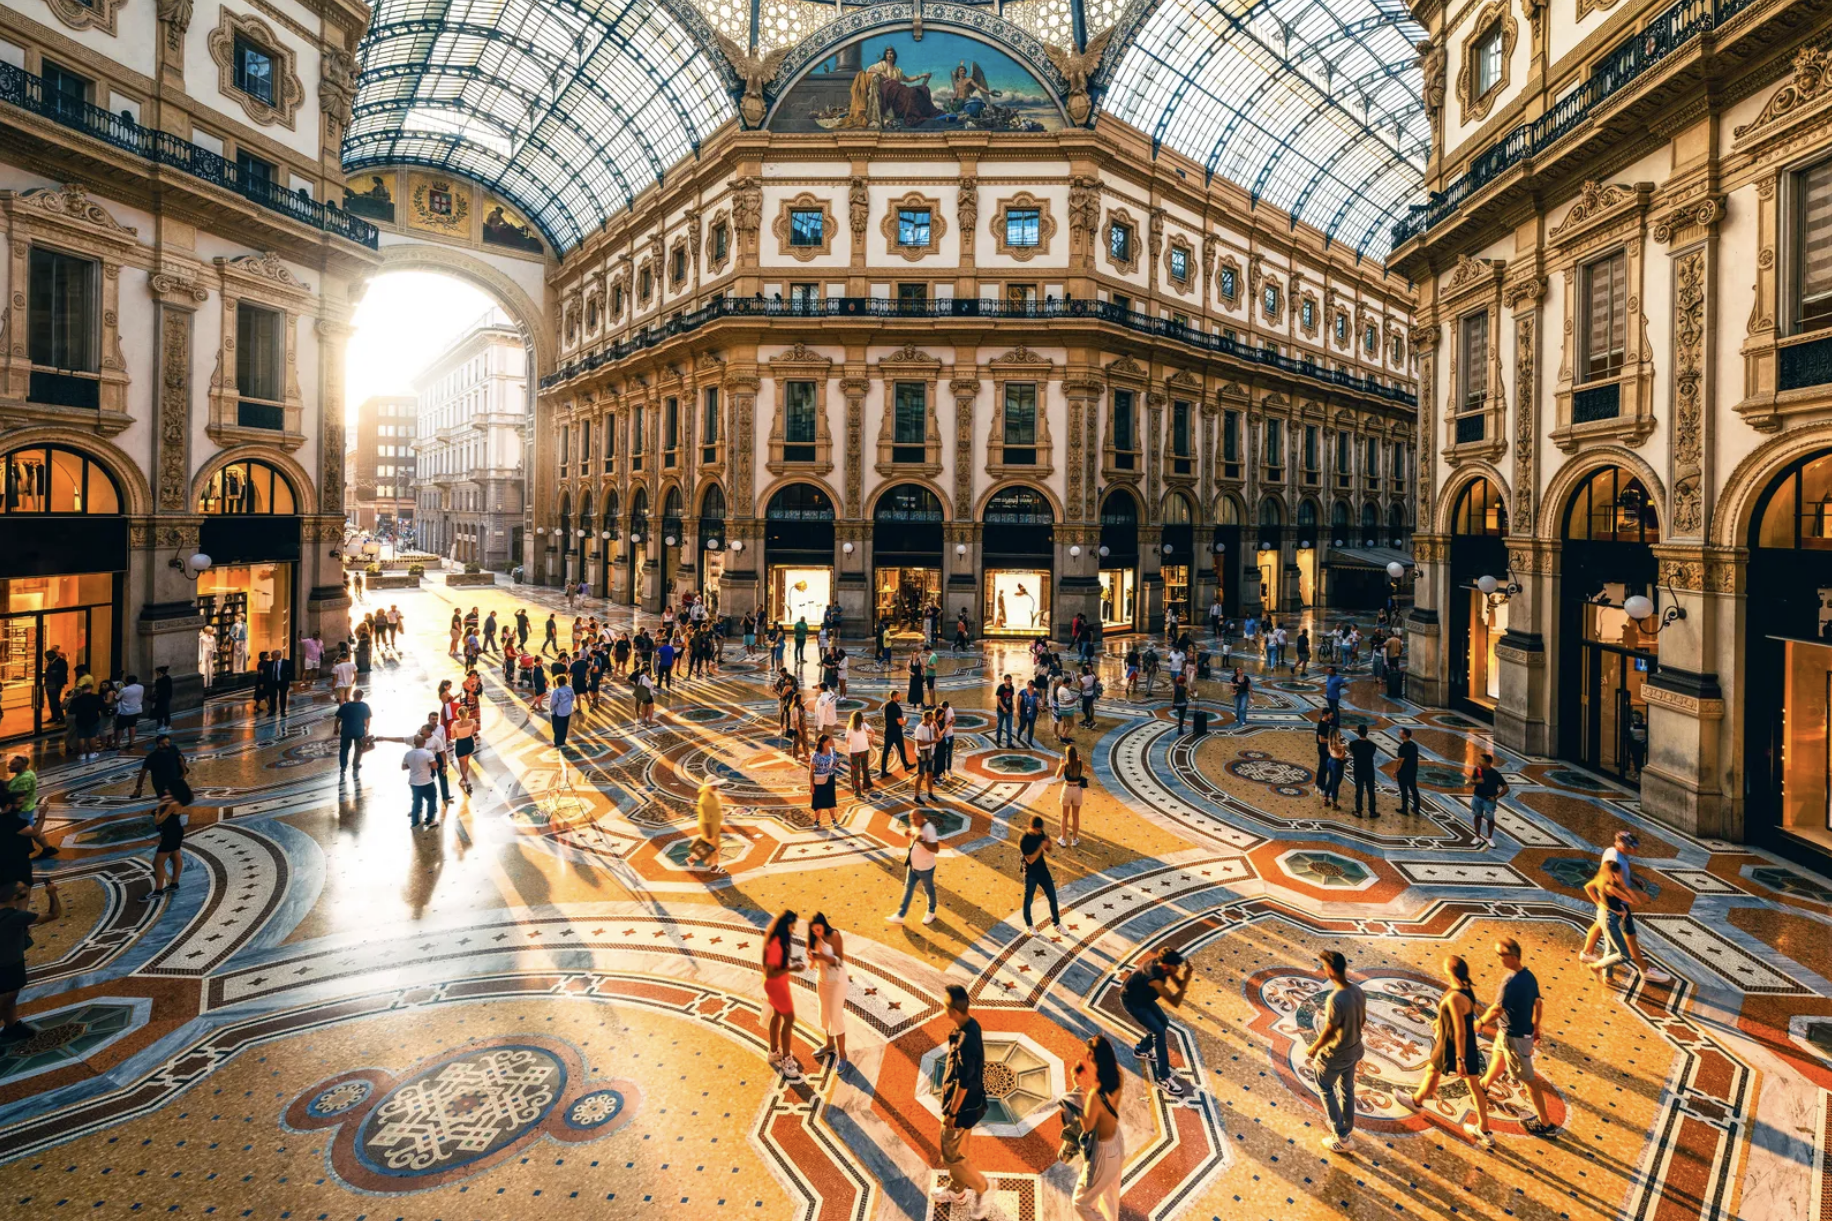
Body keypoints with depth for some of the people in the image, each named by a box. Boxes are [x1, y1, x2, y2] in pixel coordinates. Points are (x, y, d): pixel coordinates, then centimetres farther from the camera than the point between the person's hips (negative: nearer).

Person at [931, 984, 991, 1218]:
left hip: (963, 1106, -9)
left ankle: (980, 1187, 26)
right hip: (968, 1101, 9)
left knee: (950, 1154, 10)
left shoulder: (965, 1041, -36)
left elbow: (963, 1083, -27)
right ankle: (956, 1191, 44)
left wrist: (952, 1112, -16)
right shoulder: (970, 1024, -7)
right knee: (957, 1148, 25)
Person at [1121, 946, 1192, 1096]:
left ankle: (1141, 1049, 38)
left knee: (1164, 1022, 16)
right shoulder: (1154, 977, -39)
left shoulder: (1163, 964, -16)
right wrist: (1186, 979, -41)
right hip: (1131, 1001, -9)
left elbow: (1179, 985, -9)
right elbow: (1175, 1002, -38)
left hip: (1143, 996, 9)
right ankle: (1164, 1078, -5)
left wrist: (1186, 976, -29)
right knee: (1159, 1031, -13)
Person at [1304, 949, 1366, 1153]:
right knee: (1346, 1088, 26)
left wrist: (1313, 1049, -9)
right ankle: (1347, 1128, 44)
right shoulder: (1357, 990, -12)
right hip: (1354, 1050, 7)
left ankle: (1342, 1138, 23)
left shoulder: (1336, 1000, -37)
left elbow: (1328, 1032, -26)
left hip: (1335, 1054, -7)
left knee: (1325, 1088, 17)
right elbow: (1362, 1020, 4)